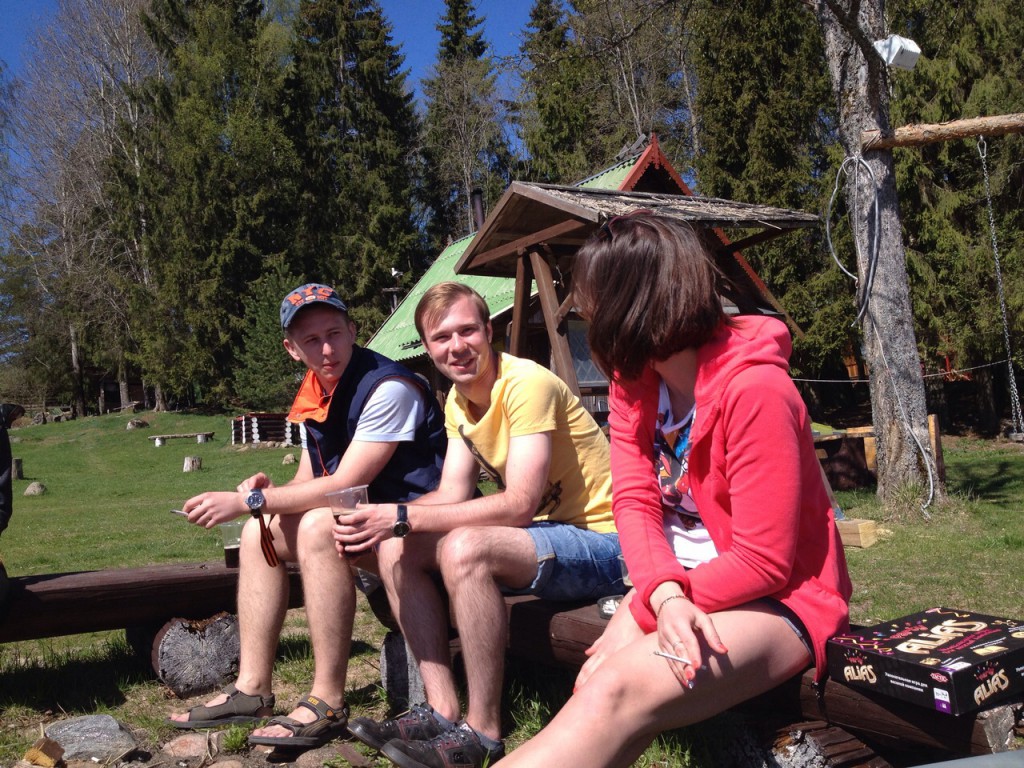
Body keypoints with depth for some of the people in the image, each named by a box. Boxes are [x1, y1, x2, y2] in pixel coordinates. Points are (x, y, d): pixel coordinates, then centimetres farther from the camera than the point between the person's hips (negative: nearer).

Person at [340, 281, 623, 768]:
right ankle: (443, 710, -3)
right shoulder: (458, 401, 8)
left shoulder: (527, 383, -19)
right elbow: (452, 495, 3)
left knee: (464, 548, -33)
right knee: (396, 550, -3)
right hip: (546, 534, 9)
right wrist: (381, 519, -16)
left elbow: (519, 505, -26)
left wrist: (403, 517, -27)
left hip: (601, 542, -9)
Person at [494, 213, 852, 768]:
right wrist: (667, 596, -25)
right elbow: (634, 500, -7)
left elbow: (763, 563, -19)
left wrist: (643, 609, -17)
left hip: (778, 600, -6)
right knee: (597, 687, -21)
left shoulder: (753, 389, -22)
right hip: (681, 586, 7)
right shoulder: (632, 380, 2)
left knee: (615, 693, -30)